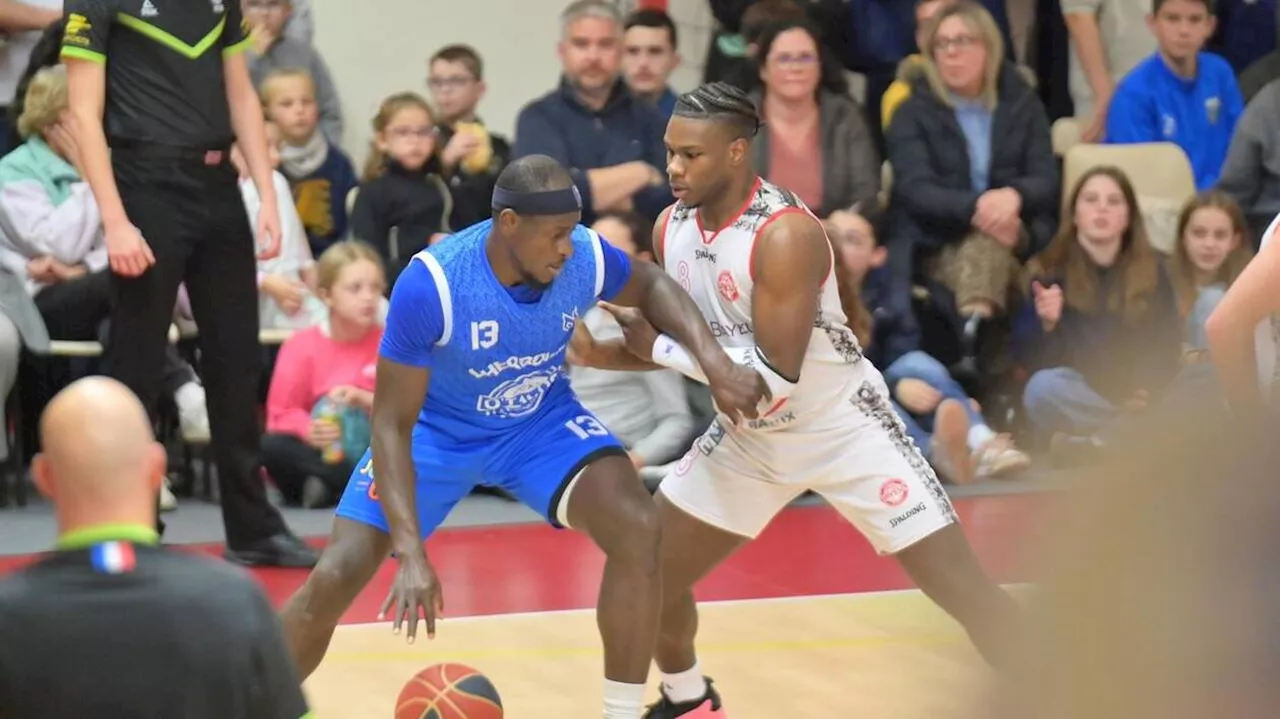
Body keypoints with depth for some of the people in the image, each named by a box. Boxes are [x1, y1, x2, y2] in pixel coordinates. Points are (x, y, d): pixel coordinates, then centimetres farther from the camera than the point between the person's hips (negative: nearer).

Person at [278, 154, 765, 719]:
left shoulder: (586, 258, -23)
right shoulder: (430, 285, -35)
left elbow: (650, 286, 3)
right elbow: (391, 423, -27)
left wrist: (714, 362, -13)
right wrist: (410, 552, -36)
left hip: (541, 421, 3)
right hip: (437, 430, -3)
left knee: (637, 529, -22)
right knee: (335, 578, -14)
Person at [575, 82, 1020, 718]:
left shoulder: (786, 235, -29)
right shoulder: (671, 226, -6)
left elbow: (777, 375, -32)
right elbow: (690, 342, 6)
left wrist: (655, 345, -28)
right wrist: (616, 352, -14)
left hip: (843, 428, -7)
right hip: (748, 434, 7)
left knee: (964, 591, -10)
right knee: (652, 574, 5)